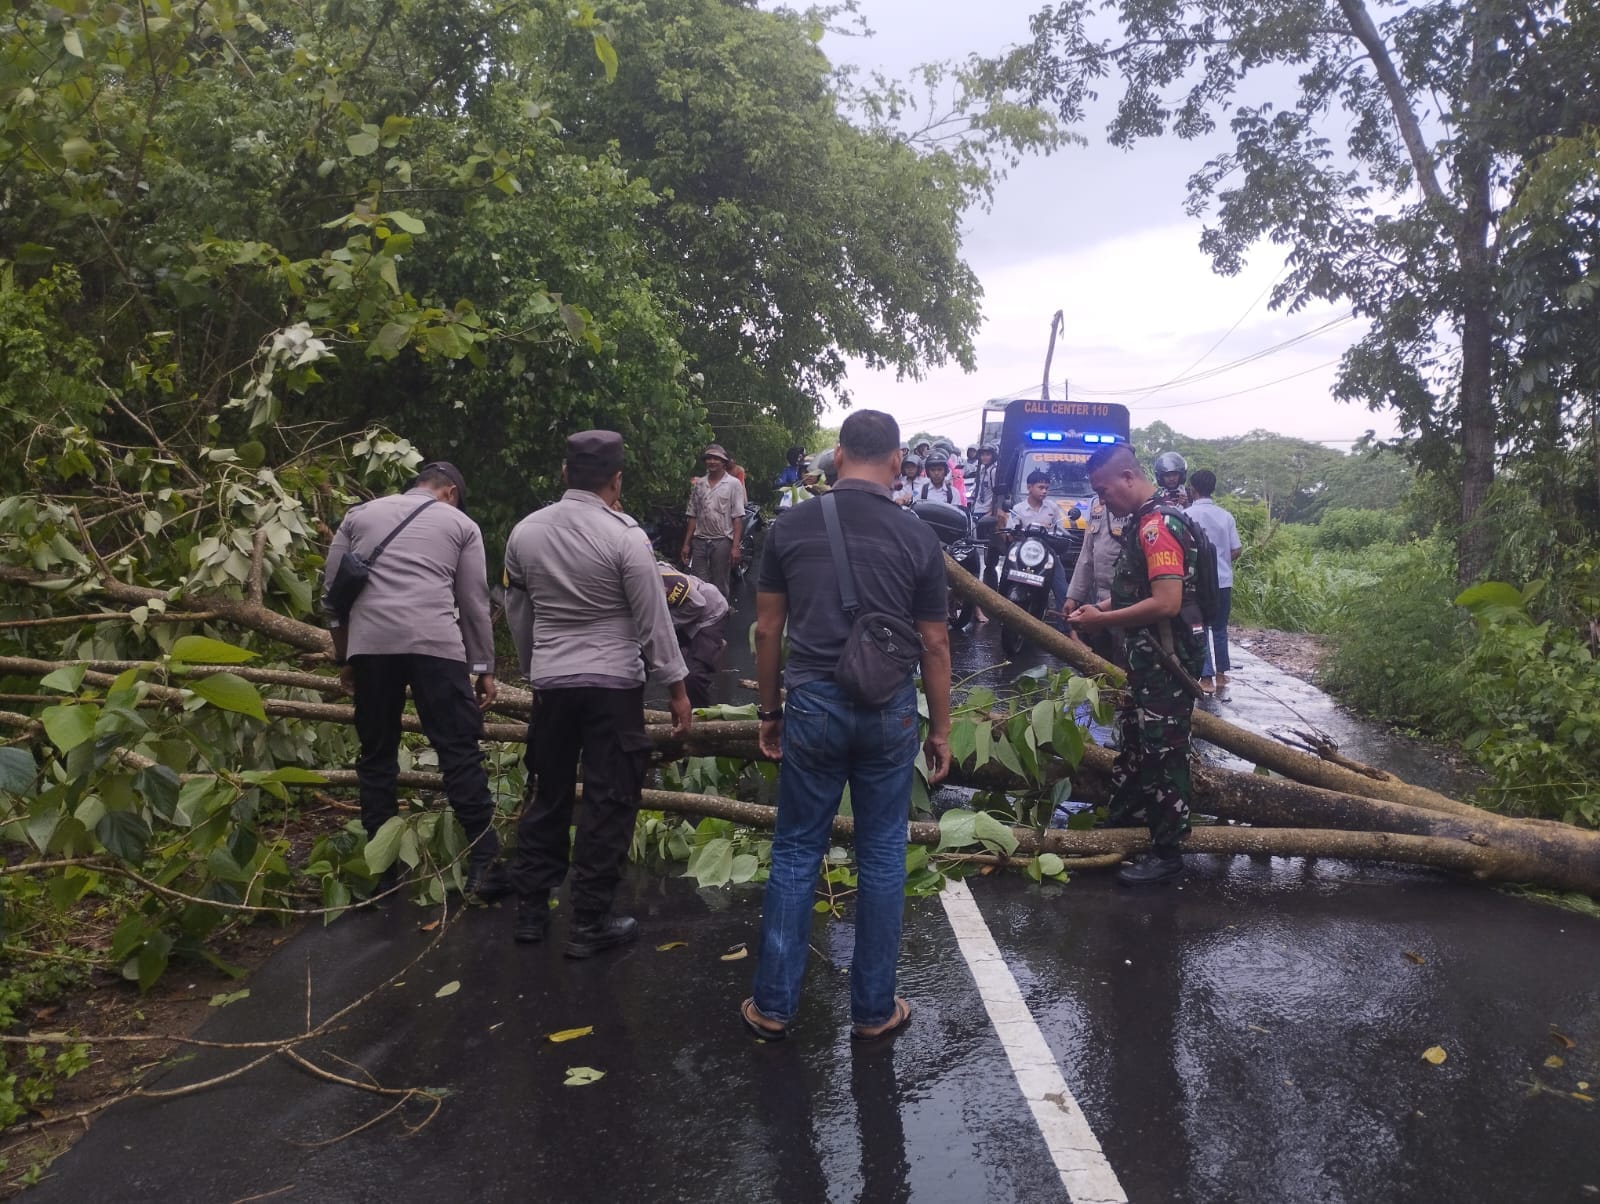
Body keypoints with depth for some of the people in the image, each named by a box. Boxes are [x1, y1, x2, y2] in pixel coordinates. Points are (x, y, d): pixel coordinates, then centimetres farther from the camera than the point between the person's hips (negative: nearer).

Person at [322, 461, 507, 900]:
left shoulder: (359, 515, 21)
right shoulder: (460, 523, 15)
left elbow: (332, 593, 17)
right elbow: (474, 604, 12)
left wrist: (343, 656, 25)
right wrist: (485, 668, 17)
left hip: (370, 645, 3)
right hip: (436, 646, -2)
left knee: (377, 755, 13)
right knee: (461, 754, -1)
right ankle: (484, 864, -3)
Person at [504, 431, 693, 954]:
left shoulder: (524, 532, 2)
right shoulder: (624, 536, -13)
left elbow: (517, 614, 11)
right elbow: (654, 621, -11)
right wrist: (678, 689, -2)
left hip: (550, 682, 5)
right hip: (613, 684, -5)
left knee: (548, 795, 17)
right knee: (608, 801, 4)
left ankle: (530, 910, 24)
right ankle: (590, 923, 10)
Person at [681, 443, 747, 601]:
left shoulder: (733, 484, -2)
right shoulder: (699, 484, 11)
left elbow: (737, 518, -6)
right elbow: (693, 516, 14)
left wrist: (735, 547, -13)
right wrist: (686, 544, 9)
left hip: (722, 541, -4)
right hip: (700, 541, 4)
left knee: (720, 587, 2)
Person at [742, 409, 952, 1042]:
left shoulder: (791, 527, -1)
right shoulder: (917, 537, -3)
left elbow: (767, 631, 3)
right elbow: (934, 644, 1)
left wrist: (770, 711, 14)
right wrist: (940, 729, 10)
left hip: (813, 704, 1)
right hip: (889, 711, 0)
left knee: (795, 853, 12)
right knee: (882, 858, 11)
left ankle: (773, 1004, 21)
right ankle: (873, 1008, 22)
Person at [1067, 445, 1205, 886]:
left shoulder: (1159, 525, -21)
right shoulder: (1142, 521, 11)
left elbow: (1166, 603, -28)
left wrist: (1102, 620, -20)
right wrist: (1100, 610, 6)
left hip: (1168, 661, -10)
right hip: (1147, 656, 10)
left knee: (1162, 753, -1)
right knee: (1133, 739, 21)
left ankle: (1167, 852, 10)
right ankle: (1122, 820, 36)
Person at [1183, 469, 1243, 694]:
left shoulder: (1186, 515, -10)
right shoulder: (1225, 516, 1)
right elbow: (1236, 550, 2)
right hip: (1223, 581, 4)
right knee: (1220, 628, 16)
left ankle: (1206, 678, -2)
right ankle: (1221, 674, 22)